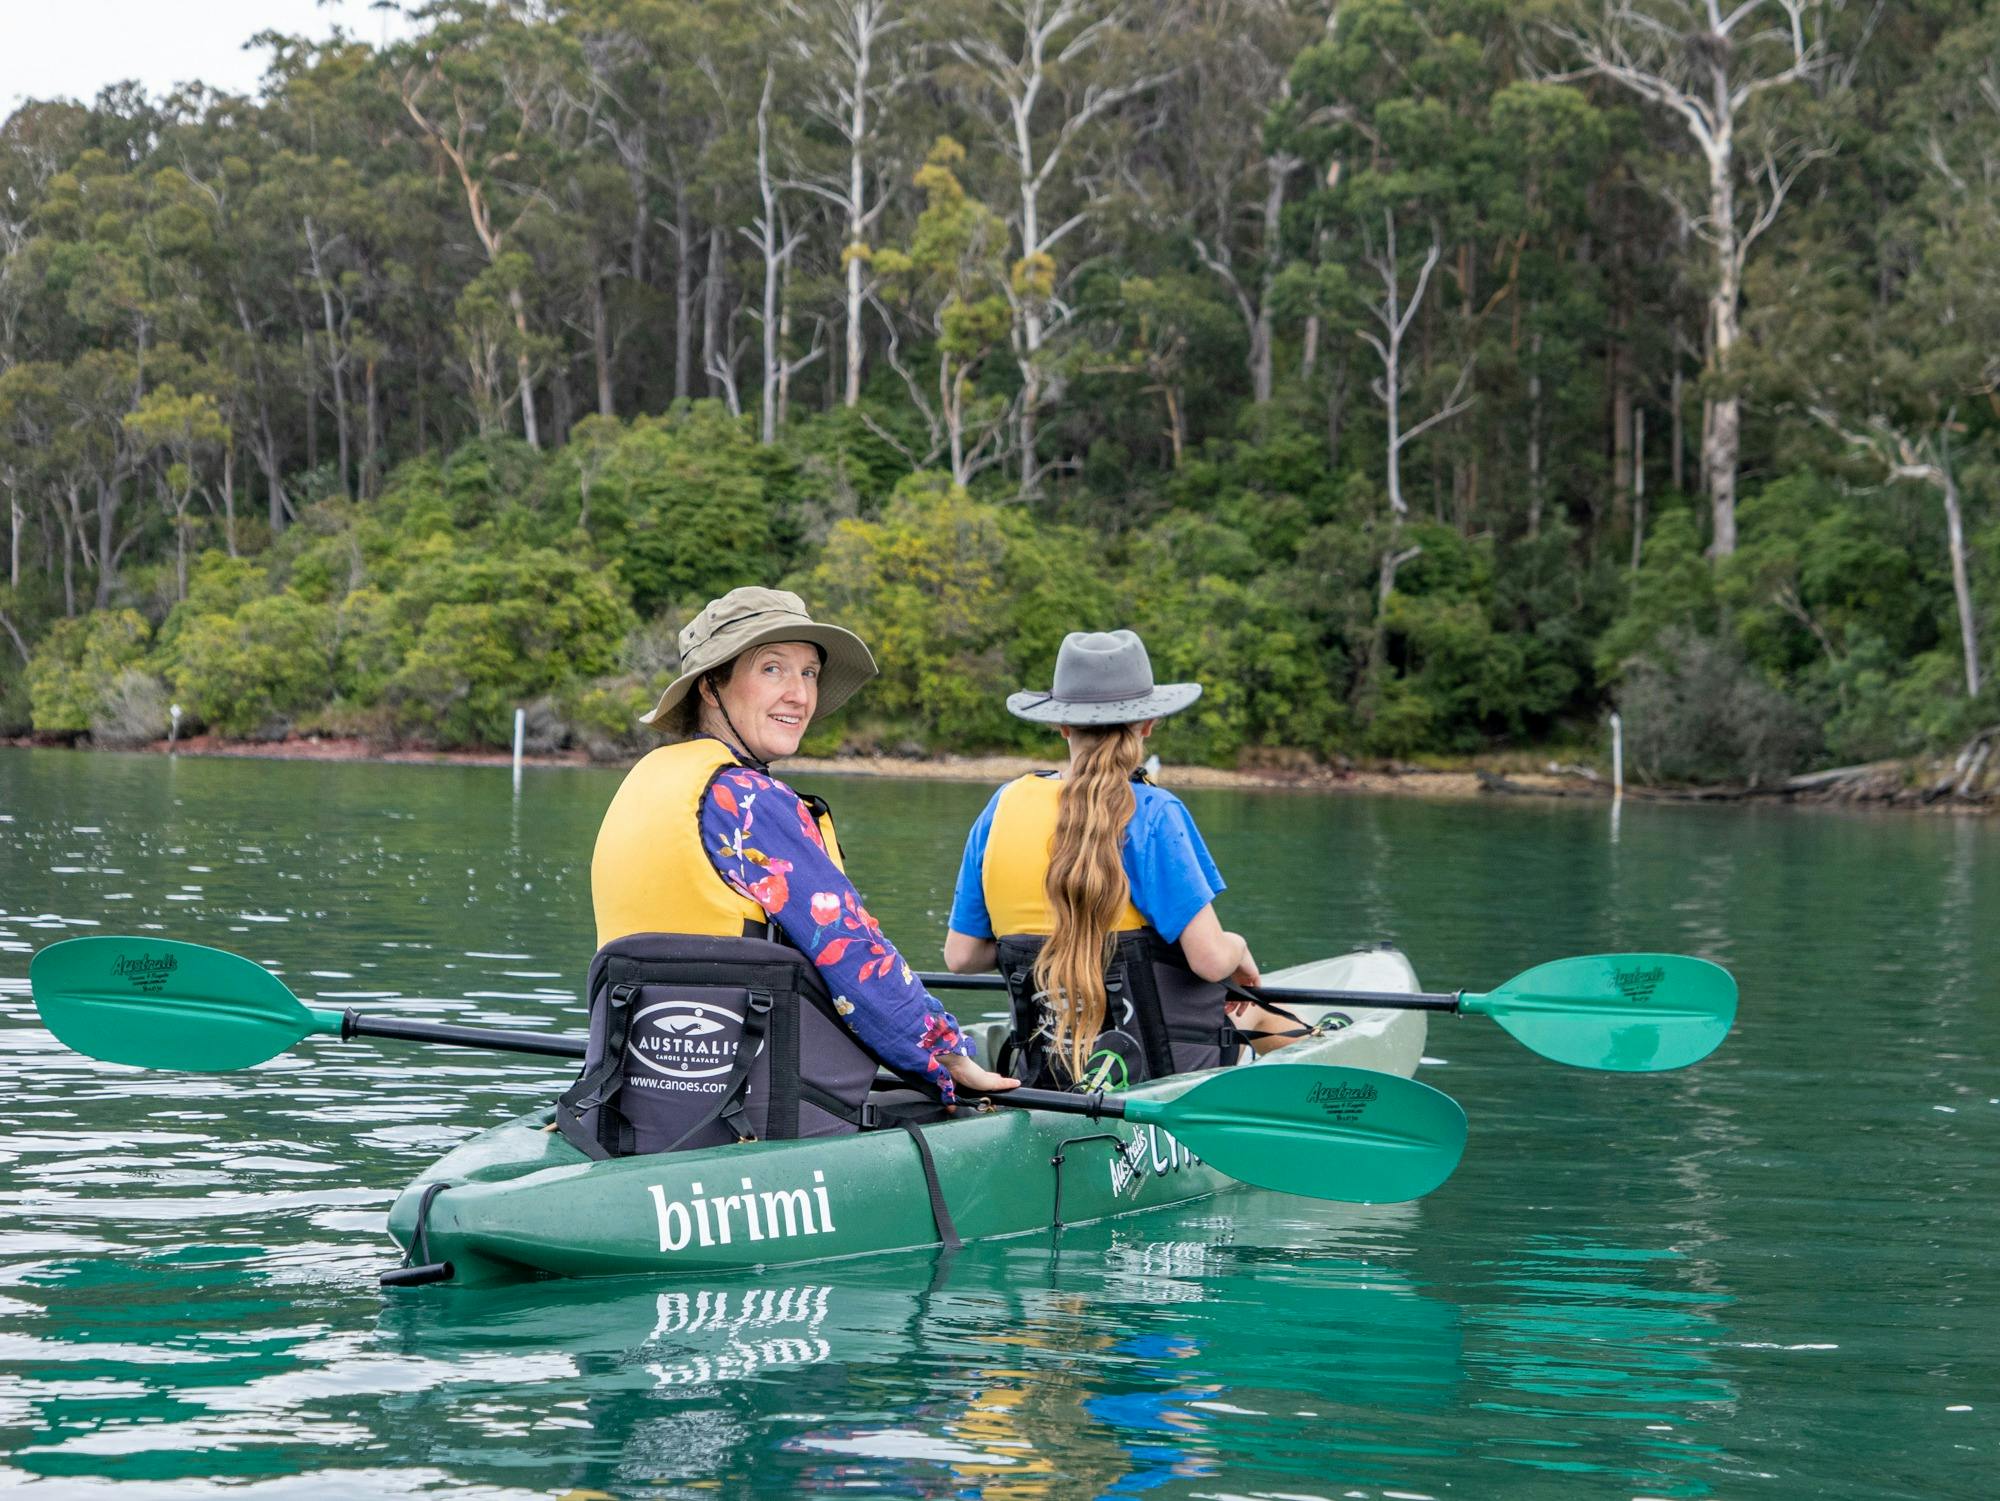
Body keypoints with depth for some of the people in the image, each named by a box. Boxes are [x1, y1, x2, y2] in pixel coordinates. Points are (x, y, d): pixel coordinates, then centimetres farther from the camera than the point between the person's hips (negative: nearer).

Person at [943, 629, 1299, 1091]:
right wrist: (1238, 948, 6)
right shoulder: (1153, 814, -14)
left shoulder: (1004, 807, -1)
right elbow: (1210, 959, -18)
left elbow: (960, 956, 4)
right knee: (1259, 1012, 30)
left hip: (1046, 1076, 5)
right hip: (1164, 1068, -5)